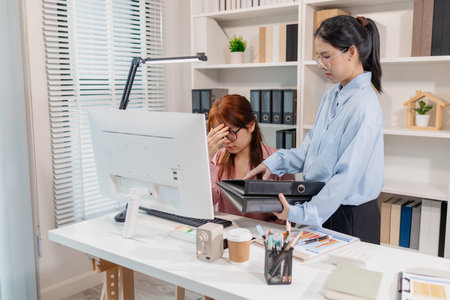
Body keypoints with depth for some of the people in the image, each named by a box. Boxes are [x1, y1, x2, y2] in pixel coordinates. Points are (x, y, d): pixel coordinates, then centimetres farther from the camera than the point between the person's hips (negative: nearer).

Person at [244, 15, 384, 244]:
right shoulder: (332, 95, 6)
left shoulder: (364, 107, -22)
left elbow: (347, 175, -25)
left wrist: (303, 214, -26)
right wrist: (274, 163, -2)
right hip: (323, 211, 8)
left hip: (352, 218, -8)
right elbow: (311, 146, 11)